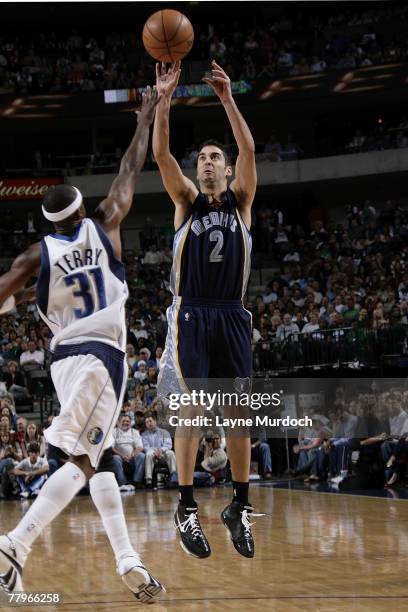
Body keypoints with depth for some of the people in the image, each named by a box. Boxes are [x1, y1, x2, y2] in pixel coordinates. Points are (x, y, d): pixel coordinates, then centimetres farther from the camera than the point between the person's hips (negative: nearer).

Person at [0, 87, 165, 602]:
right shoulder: (104, 226, 3)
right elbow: (130, 171, 15)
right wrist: (145, 118, 25)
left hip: (65, 358, 4)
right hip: (104, 354, -4)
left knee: (100, 458, 16)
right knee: (81, 462, -11)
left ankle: (128, 561, 12)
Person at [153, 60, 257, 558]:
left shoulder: (241, 199, 9)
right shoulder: (186, 200, 8)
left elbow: (249, 150, -7)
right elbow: (160, 154, -7)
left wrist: (227, 98, -16)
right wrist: (164, 98, -18)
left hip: (231, 317, 1)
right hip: (190, 316, -1)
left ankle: (240, 507, 11)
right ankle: (186, 508, -1)